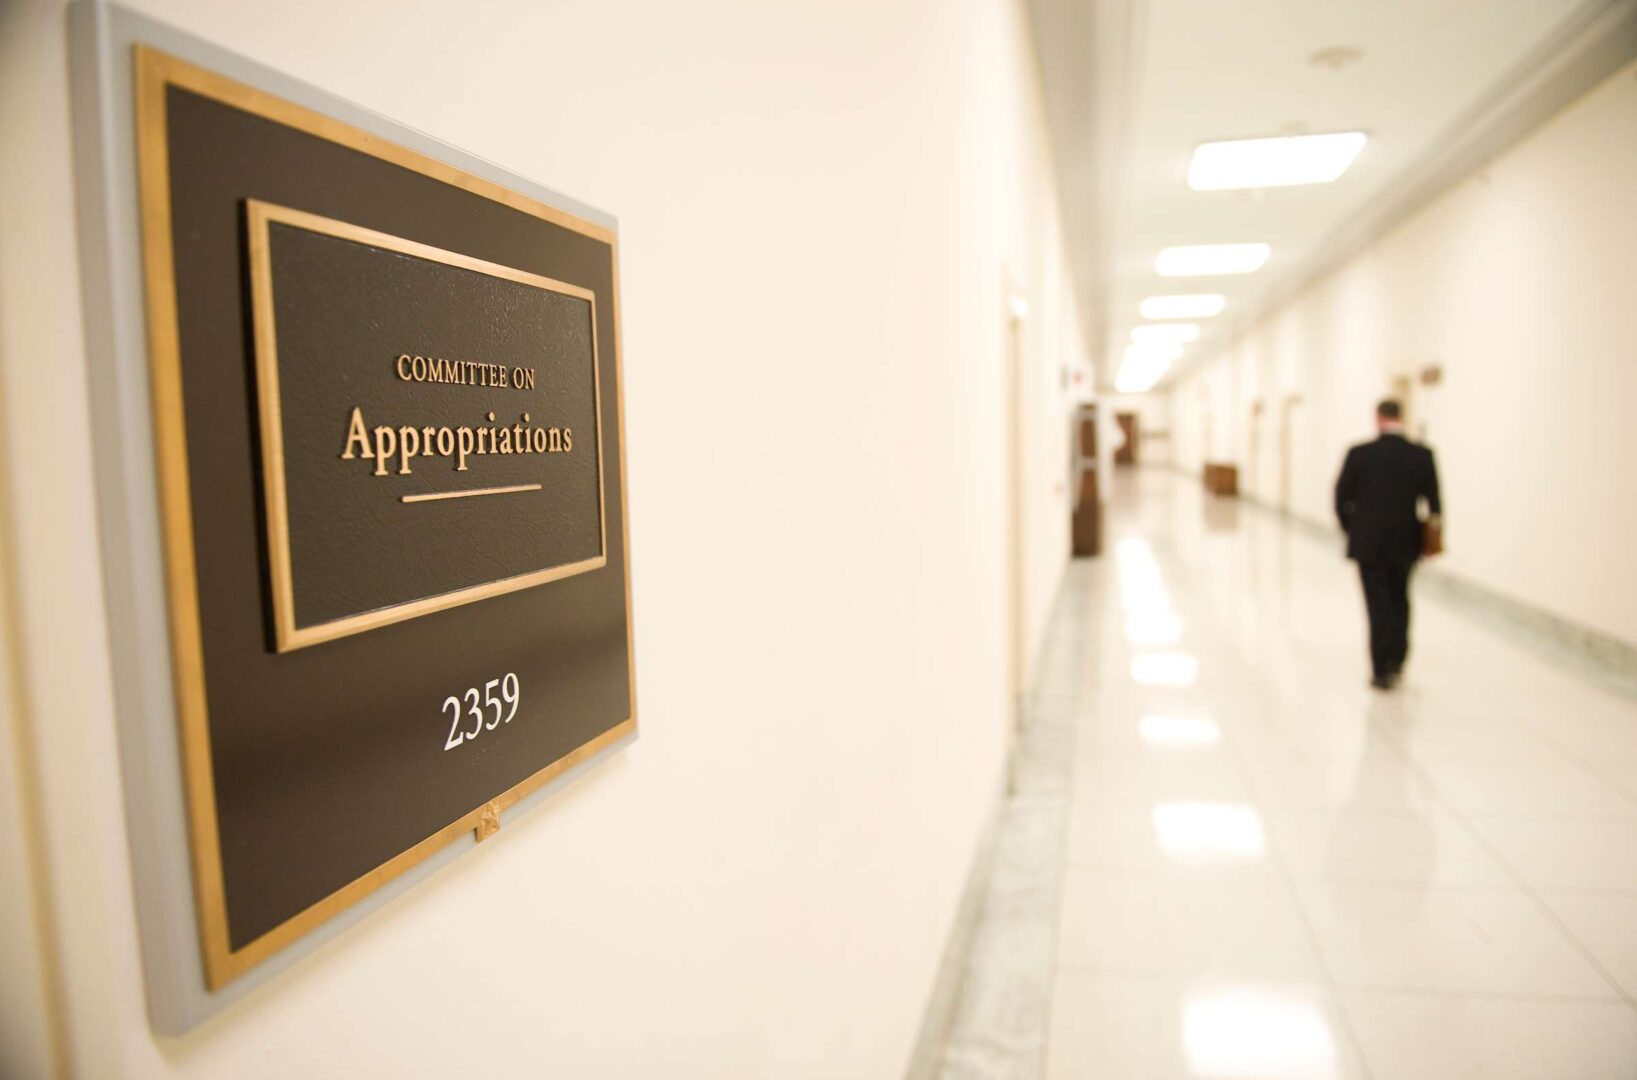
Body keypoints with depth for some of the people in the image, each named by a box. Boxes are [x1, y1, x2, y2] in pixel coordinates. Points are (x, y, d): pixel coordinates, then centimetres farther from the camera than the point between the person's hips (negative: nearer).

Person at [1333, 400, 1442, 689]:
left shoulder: (1359, 454, -10)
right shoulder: (1422, 455, -5)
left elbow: (1342, 497, -5)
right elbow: (1433, 501, -4)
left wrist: (1352, 530, 10)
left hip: (1368, 543, -2)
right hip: (1406, 542, 2)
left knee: (1379, 605, 6)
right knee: (1399, 601, 21)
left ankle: (1382, 669, 8)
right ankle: (1397, 660, 22)